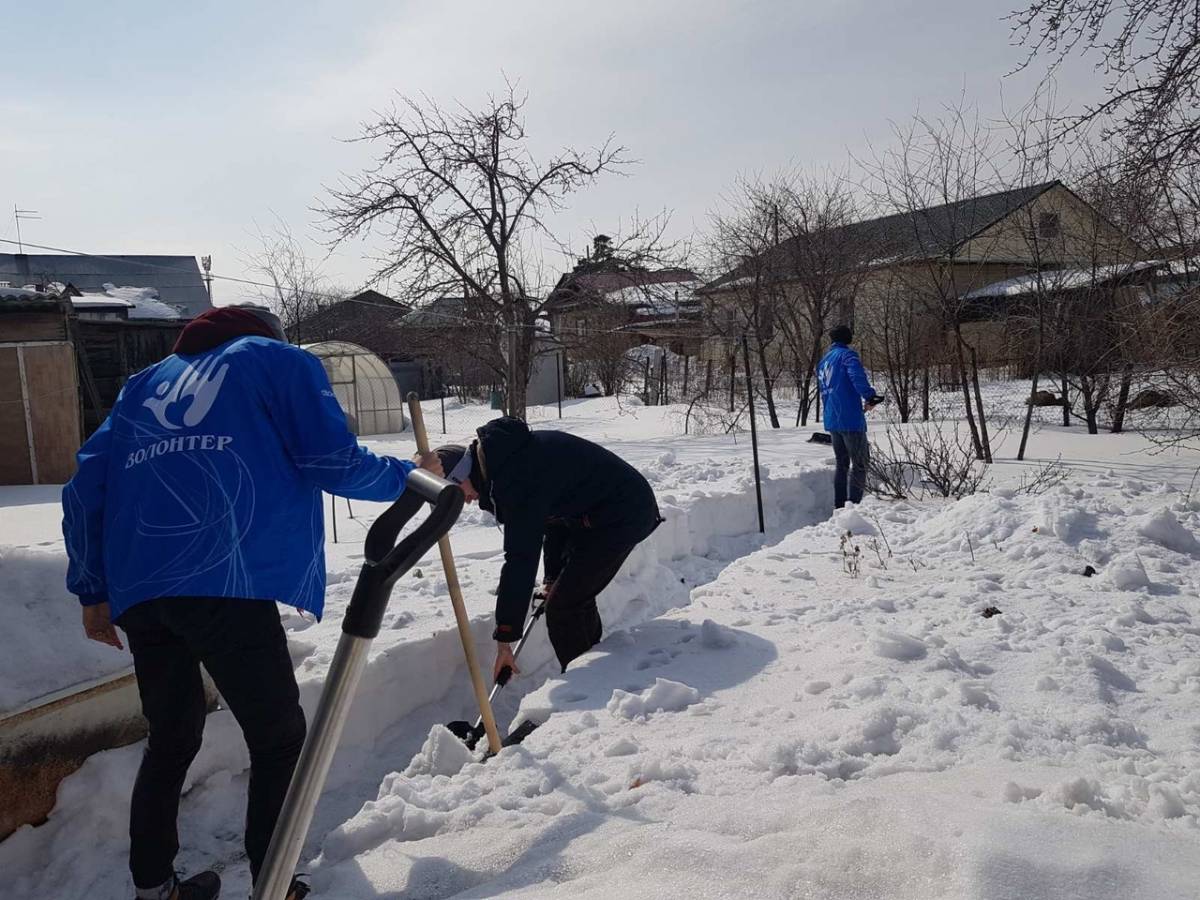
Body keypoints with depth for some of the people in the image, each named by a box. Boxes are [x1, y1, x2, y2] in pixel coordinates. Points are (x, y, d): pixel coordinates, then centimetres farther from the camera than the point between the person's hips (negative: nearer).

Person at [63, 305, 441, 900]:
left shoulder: (144, 384, 28)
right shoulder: (280, 361, 13)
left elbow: (85, 489, 21)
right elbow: (333, 463, -1)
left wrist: (92, 589, 25)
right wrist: (409, 477, 14)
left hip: (138, 590, 7)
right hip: (225, 582, -6)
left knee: (171, 739, 22)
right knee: (279, 739, 7)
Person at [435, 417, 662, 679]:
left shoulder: (514, 478, -26)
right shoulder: (509, 457, 7)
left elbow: (521, 558, -26)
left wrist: (505, 638, -20)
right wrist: (552, 576, 20)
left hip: (622, 517, -11)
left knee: (562, 608, -8)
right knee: (577, 597, 19)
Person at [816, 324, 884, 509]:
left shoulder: (823, 362, 18)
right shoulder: (848, 355, -6)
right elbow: (858, 377, -26)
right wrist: (870, 397, -15)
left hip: (831, 421, 8)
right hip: (851, 419, -8)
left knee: (842, 463, 16)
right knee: (860, 463, -2)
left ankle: (839, 506, 16)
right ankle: (854, 505, -8)